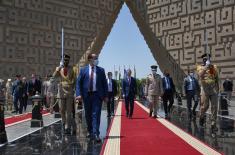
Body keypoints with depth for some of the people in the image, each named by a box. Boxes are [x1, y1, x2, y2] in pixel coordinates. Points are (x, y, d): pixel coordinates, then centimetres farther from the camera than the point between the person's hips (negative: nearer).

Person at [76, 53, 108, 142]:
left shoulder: (101, 70, 6)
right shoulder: (83, 70, 4)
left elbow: (104, 83, 7)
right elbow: (78, 83, 2)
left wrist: (105, 95, 1)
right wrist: (79, 94, -10)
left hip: (97, 95, -1)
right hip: (87, 95, 1)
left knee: (96, 114, -8)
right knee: (88, 115, 11)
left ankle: (96, 134, -8)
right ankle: (90, 131, 29)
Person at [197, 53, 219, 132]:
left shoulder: (214, 67, 11)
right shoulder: (200, 67, 4)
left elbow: (217, 78, 13)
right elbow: (200, 74, -18)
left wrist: (217, 88, 8)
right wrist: (206, 66, -22)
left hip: (213, 88, 2)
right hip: (205, 88, -2)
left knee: (214, 107, -1)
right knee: (204, 106, 0)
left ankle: (213, 124, 4)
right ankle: (201, 117, 30)